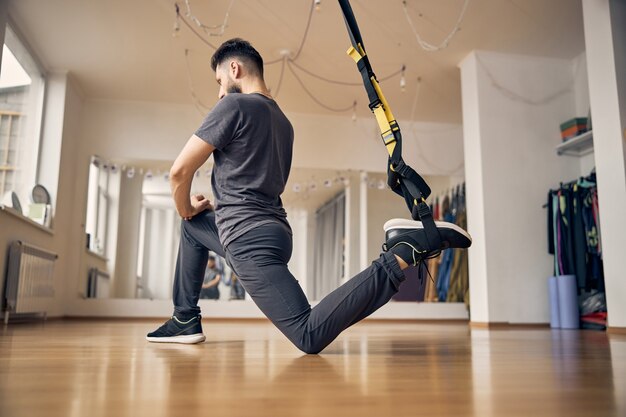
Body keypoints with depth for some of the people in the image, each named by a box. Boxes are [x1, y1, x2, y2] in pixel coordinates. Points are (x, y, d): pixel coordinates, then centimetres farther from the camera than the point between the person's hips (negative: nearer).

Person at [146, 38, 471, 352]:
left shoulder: (234, 105, -7)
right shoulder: (282, 121, 19)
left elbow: (180, 171, -8)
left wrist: (186, 208, 13)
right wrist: (195, 213, 29)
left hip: (248, 237, -10)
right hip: (272, 229, 10)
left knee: (310, 336, -18)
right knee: (192, 227, 31)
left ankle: (401, 253, -20)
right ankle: (185, 320, 25)